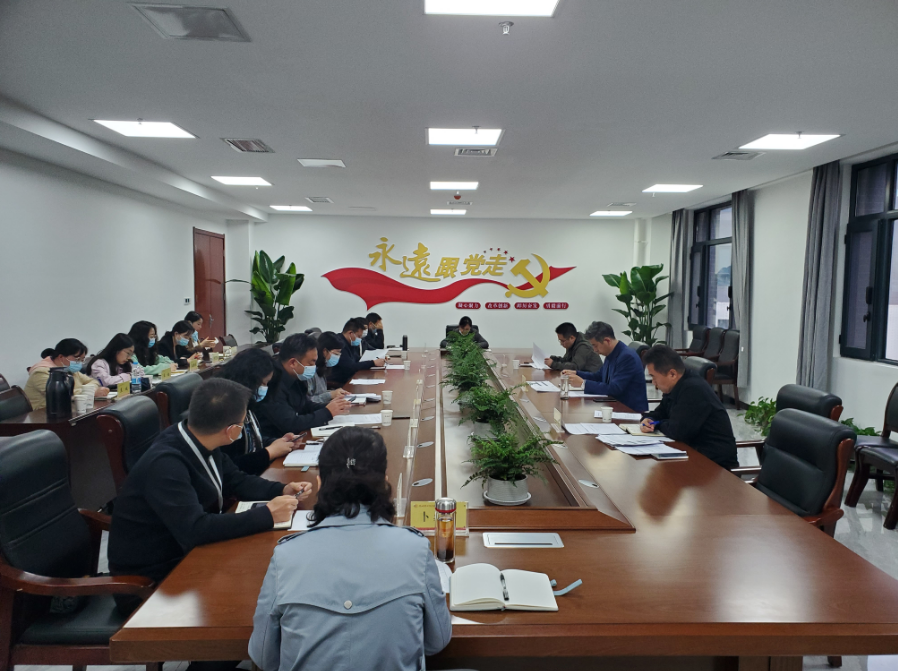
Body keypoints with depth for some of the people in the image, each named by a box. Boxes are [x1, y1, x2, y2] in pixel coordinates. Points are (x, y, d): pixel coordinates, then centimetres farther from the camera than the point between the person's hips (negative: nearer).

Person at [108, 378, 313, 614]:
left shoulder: (202, 444, -5)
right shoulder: (165, 464, -28)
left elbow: (235, 480, 9)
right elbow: (195, 530, -34)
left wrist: (282, 490, -7)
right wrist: (267, 514, -29)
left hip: (187, 554, 7)